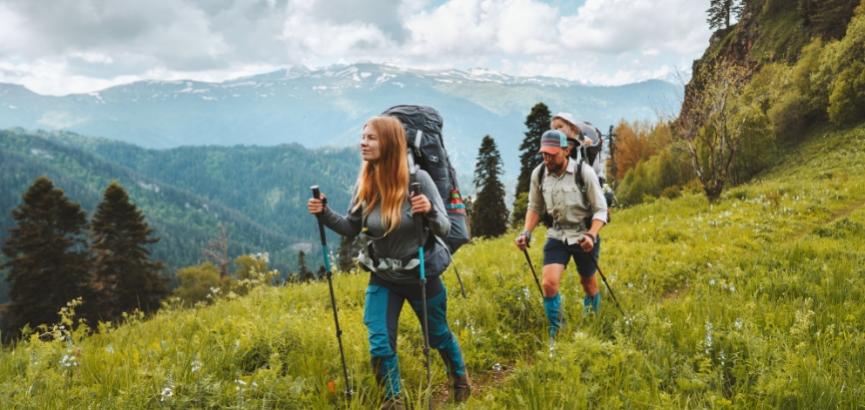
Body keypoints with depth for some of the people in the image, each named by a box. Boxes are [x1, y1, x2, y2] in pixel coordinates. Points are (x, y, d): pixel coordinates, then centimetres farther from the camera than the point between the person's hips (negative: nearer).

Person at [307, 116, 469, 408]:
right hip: (382, 278, 3)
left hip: (422, 275, -2)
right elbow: (352, 228, 4)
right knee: (380, 345, -1)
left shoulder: (417, 178, -20)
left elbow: (444, 229, -17)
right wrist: (325, 214, -13)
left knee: (439, 336, 18)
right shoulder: (365, 184, -8)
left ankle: (461, 381, 48)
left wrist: (430, 211, -39)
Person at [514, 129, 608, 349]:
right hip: (557, 235, 2)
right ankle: (554, 334, 3)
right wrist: (526, 232, -6)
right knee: (549, 283, -15)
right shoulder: (538, 174, -6)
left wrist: (591, 235, -27)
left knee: (588, 284, 15)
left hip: (584, 234, -2)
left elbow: (600, 210, -12)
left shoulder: (584, 172, -17)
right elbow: (534, 207, 9)